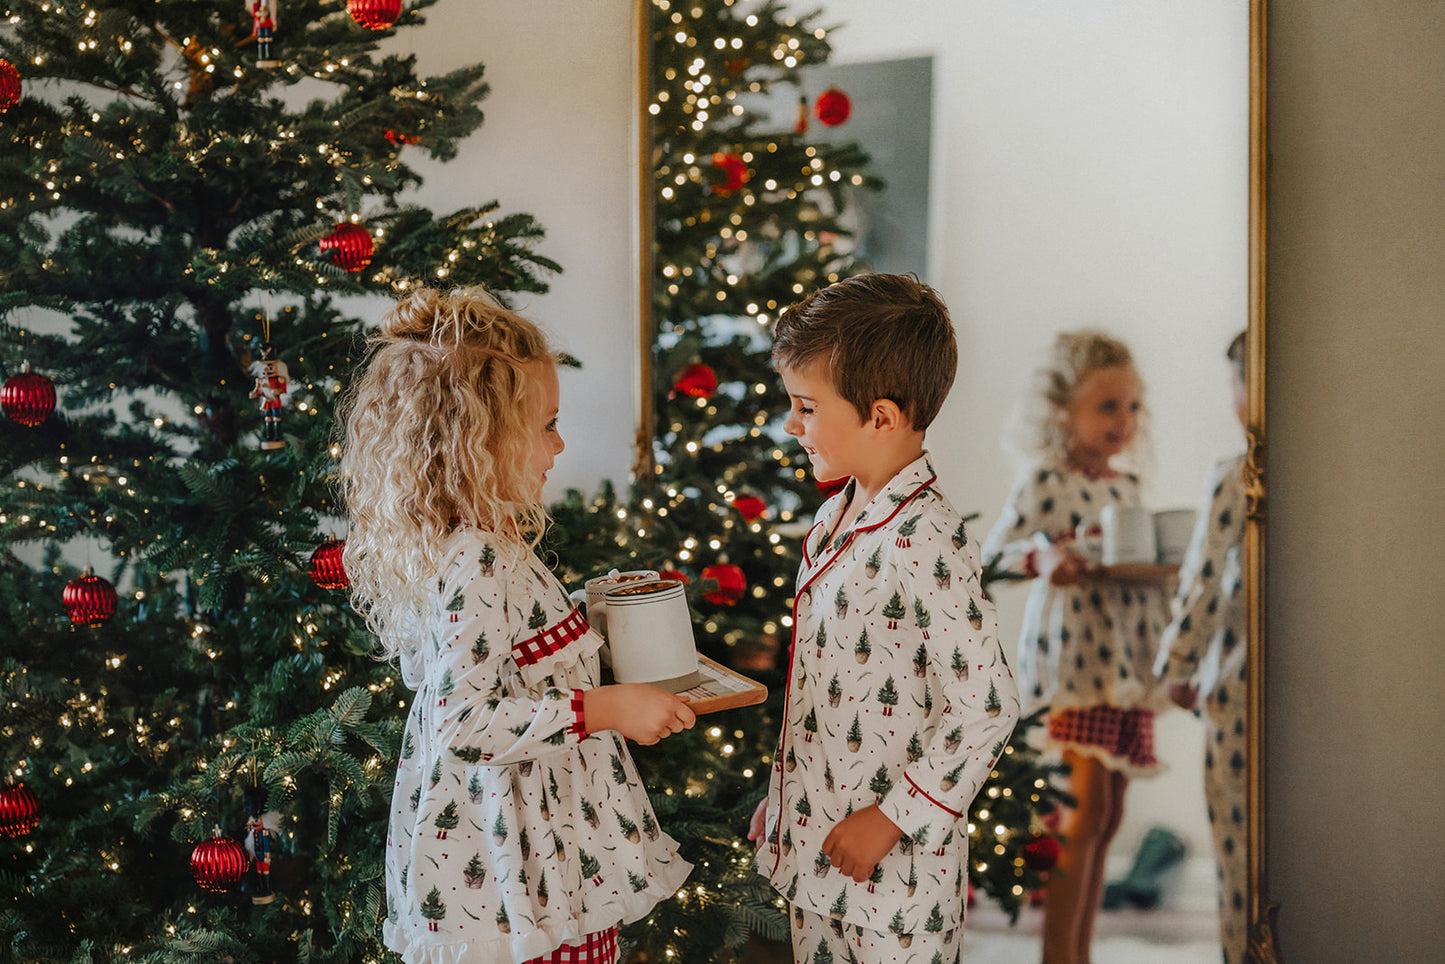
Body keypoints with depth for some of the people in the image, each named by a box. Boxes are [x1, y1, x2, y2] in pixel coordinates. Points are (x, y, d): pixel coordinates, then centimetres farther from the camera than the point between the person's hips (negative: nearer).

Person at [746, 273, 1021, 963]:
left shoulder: (925, 542, -22)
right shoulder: (836, 518, 5)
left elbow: (986, 708, -23)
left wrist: (891, 817, -18)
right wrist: (783, 800, 16)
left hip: (894, 869, -8)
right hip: (812, 841, 8)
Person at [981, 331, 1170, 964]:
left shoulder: (1127, 487, 15)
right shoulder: (1044, 480, -7)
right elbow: (992, 555, -12)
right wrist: (1041, 557, -30)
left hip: (1129, 661, 8)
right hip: (1075, 660, -7)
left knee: (1106, 816, 9)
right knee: (1087, 809, -11)